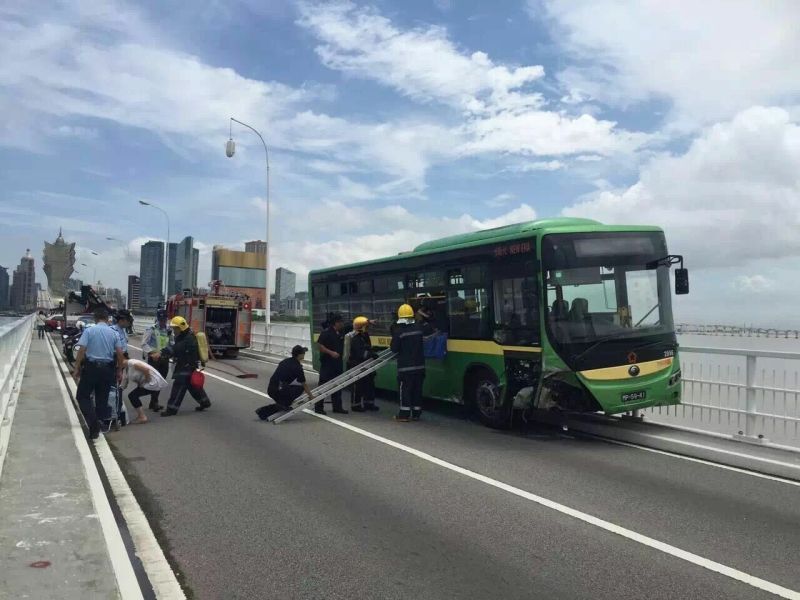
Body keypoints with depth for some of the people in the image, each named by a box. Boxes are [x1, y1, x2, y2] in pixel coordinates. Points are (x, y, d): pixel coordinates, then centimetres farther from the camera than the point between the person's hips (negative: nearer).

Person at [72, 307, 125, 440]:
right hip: (107, 369, 3)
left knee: (83, 396, 7)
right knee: (102, 399, 13)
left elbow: (82, 350, -11)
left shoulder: (89, 331, -5)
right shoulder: (113, 333, 4)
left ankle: (93, 423, -12)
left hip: (91, 367, -3)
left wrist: (77, 368, -4)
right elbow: (120, 353, 0)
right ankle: (98, 426, 19)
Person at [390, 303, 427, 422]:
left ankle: (404, 414, 1)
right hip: (419, 365, 5)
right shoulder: (419, 327, 2)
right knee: (417, 389, 12)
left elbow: (394, 348, -11)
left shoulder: (398, 330, -12)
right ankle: (416, 413, 17)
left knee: (404, 390, 2)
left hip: (405, 366, -5)